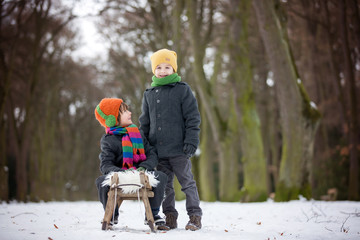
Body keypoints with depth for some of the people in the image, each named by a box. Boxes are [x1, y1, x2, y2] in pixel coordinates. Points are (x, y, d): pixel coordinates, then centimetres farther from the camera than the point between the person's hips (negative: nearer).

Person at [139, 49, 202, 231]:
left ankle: (195, 217, 6)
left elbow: (193, 118, -2)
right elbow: (144, 122, 19)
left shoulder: (182, 90, 0)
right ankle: (170, 217, 18)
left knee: (187, 183, 0)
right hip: (157, 150, 4)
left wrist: (191, 141, -10)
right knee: (164, 185, 9)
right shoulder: (149, 94, 13)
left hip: (178, 149, -4)